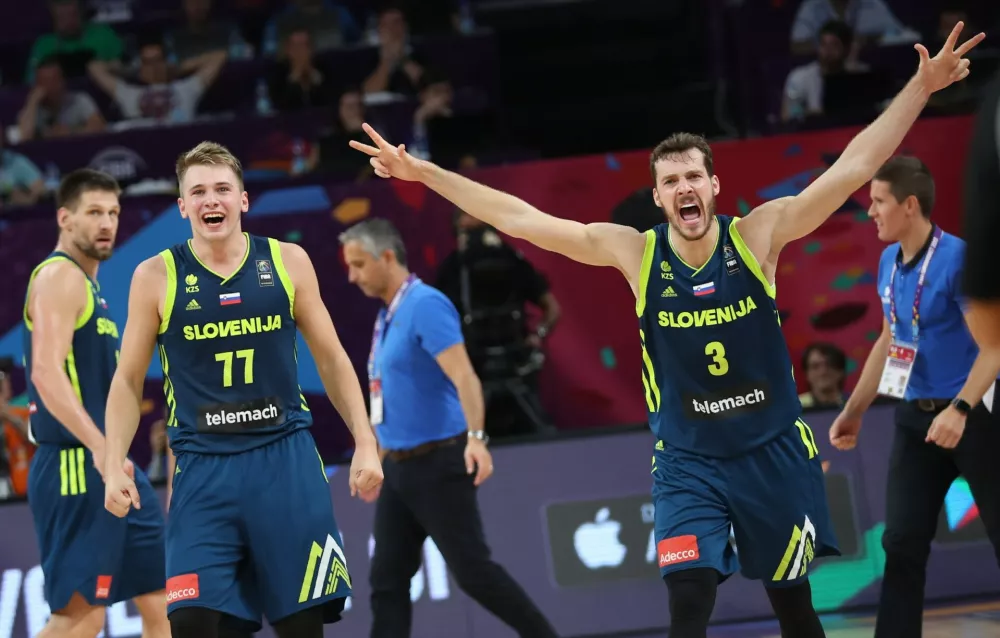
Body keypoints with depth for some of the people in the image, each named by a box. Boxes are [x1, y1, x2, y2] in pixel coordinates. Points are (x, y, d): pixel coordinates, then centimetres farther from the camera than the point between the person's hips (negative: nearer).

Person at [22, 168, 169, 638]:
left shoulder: (86, 283, 20)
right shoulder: (59, 277, -10)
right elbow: (46, 373, -22)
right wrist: (100, 448, -30)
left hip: (110, 468, 10)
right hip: (76, 467, -10)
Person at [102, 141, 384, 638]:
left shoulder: (287, 261, 3)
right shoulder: (156, 277, 0)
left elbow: (331, 358, 10)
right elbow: (128, 379, 7)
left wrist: (365, 443, 4)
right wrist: (115, 466, -4)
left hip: (285, 457, 1)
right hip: (203, 466, -1)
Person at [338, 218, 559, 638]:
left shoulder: (425, 305, -14)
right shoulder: (388, 316, 14)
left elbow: (463, 376, -26)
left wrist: (475, 437, -39)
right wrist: (379, 460, 27)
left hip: (438, 464, -9)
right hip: (398, 468, 9)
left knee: (472, 570, -6)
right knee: (387, 578, 4)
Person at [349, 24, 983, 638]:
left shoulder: (759, 235, -10)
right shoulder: (634, 253, -9)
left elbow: (854, 166, -12)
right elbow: (521, 218, -8)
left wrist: (922, 86, -17)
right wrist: (424, 173, -11)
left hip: (772, 450, 1)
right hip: (688, 460, 0)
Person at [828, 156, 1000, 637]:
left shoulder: (957, 259, -16)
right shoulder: (889, 262, 7)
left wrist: (960, 410, -30)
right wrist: (854, 411, 20)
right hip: (915, 417, 7)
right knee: (903, 544, 2)